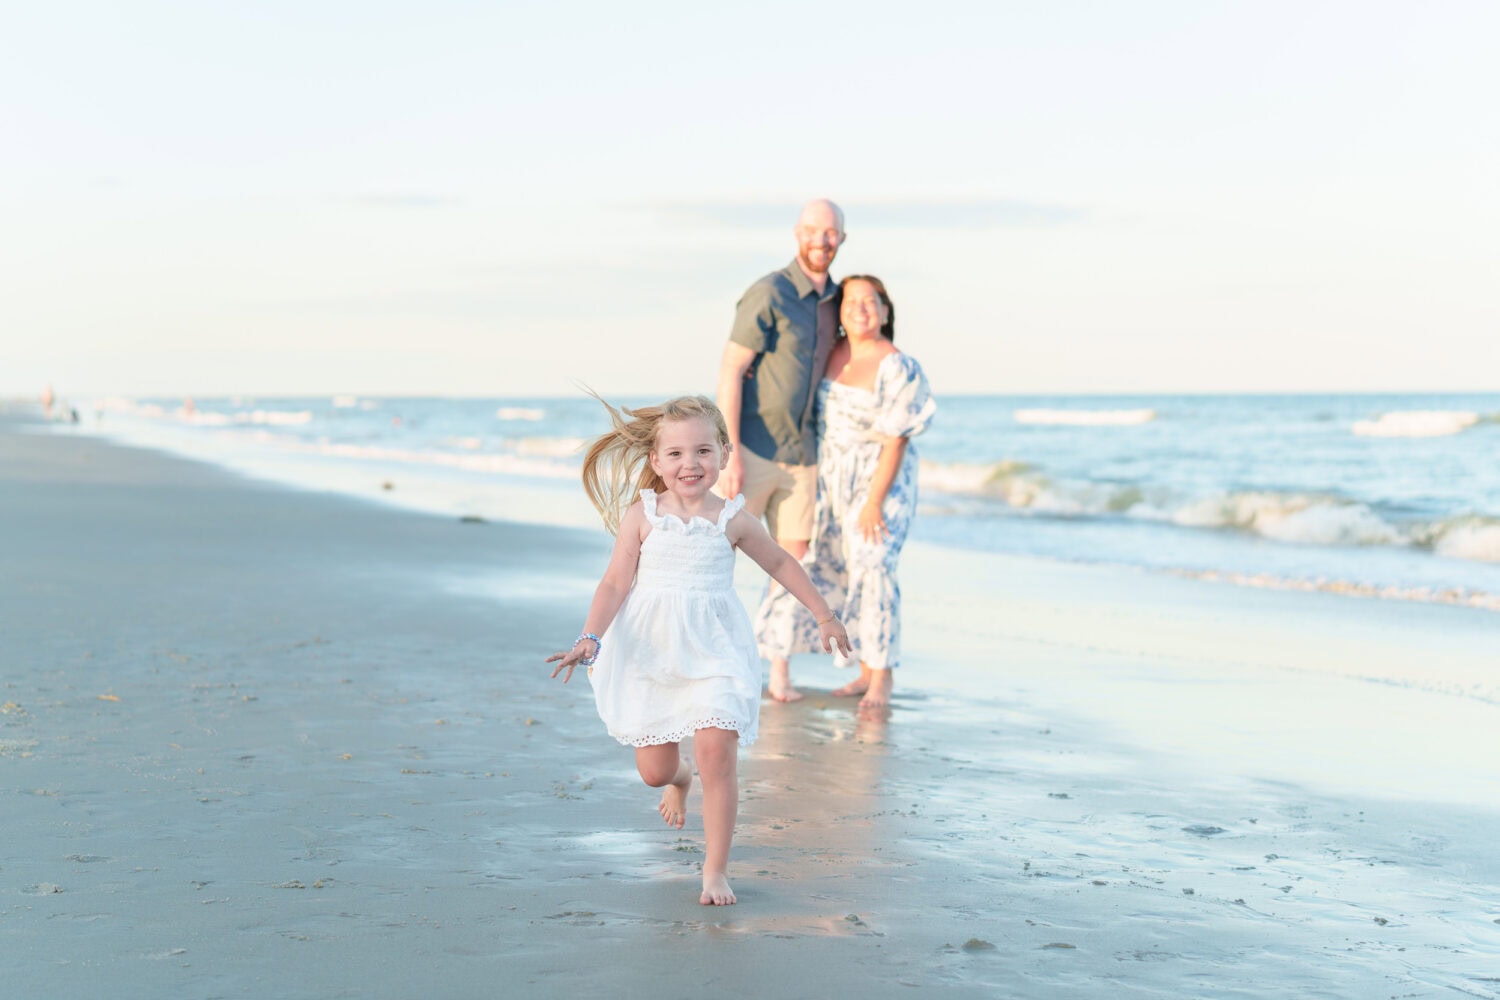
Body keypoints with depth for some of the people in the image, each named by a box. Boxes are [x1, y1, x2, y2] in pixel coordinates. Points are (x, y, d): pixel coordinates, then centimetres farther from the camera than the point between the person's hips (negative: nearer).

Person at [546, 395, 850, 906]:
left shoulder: (733, 520, -1)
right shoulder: (641, 517, -4)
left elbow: (782, 564, 14)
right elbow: (616, 583, -4)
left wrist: (824, 616, 19)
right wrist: (589, 639, -18)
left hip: (713, 651, 0)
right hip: (650, 653, 1)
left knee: (716, 754, -15)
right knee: (653, 770, 6)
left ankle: (716, 870, -2)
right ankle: (679, 779, 47)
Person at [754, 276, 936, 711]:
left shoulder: (896, 369, -19)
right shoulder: (834, 353, 1)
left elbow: (896, 441, -19)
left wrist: (874, 501, -21)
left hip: (882, 480, -7)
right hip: (836, 479, 7)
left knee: (871, 569, -16)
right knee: (834, 570, 6)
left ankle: (882, 677, -9)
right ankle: (866, 671, 15)